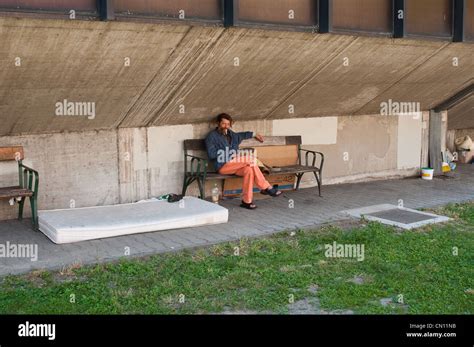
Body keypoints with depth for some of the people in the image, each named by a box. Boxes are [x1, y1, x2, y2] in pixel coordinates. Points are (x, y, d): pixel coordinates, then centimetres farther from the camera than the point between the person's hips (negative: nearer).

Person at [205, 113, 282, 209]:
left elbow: (241, 135, 40)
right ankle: (266, 187, -13)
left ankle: (246, 201, -23)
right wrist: (227, 154, -13)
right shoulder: (212, 136, -2)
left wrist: (254, 134, 37)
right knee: (250, 159, -21)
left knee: (249, 170, -27)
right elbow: (211, 154, -13)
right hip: (223, 166, -7)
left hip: (234, 165, 7)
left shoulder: (230, 134, 19)